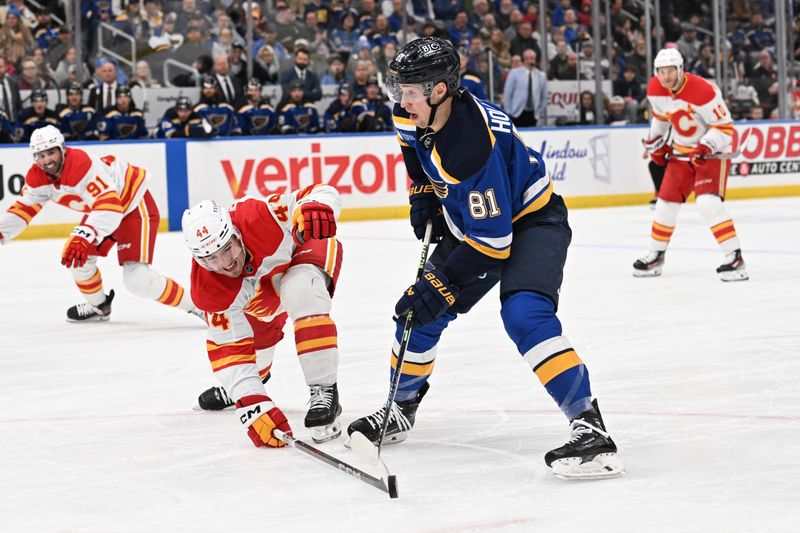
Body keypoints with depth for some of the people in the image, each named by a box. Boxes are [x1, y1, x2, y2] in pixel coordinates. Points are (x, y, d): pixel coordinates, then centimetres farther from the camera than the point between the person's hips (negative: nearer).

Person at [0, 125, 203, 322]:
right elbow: (24, 207, 6)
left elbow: (109, 204, -44)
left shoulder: (82, 165, -34)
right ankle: (98, 306, 32)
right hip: (100, 208, 9)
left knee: (136, 278, -20)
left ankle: (195, 305, -12)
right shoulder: (37, 177, -7)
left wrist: (85, 236, -56)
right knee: (77, 255, 8)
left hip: (135, 204, -9)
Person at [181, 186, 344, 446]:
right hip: (265, 280, 5)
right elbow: (231, 349, -25)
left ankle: (324, 392, -29)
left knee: (300, 292, -36)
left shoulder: (259, 218, -42)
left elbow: (323, 193, -37)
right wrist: (252, 405, -37)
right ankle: (245, 382, 46)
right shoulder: (207, 289, -30)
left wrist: (313, 209, -63)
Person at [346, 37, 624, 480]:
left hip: (530, 220, -9)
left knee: (524, 315, -31)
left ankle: (590, 428, -33)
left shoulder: (471, 147, -37)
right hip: (468, 222, 9)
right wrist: (423, 193, 9)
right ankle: (400, 409, 31)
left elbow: (492, 242, -33)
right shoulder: (414, 115, -12)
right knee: (419, 312, 9)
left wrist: (440, 288, -31)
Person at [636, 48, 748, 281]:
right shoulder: (655, 89, -7)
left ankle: (735, 257, -21)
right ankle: (655, 255, 28)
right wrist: (655, 144, 14)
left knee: (708, 201, -23)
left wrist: (705, 147, -34)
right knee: (667, 201, 10)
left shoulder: (702, 91, -28)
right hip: (681, 150, 7)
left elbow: (724, 127, -22)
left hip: (712, 151, -7)